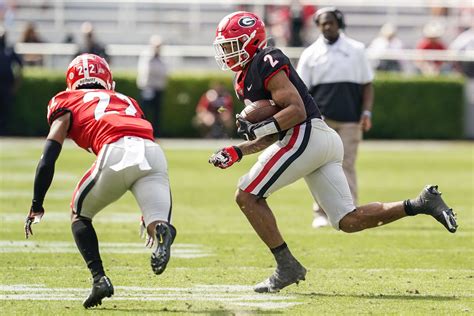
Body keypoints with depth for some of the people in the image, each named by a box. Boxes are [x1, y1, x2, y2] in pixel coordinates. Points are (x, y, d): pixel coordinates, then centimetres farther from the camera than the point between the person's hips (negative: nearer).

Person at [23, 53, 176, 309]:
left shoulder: (67, 102, 26)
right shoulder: (127, 101, 39)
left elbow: (48, 158, 16)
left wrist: (36, 207, 20)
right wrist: (149, 211, 44)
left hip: (116, 152, -3)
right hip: (154, 152, 3)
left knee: (80, 214, 21)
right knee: (158, 224, 2)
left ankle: (99, 278, 4)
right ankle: (163, 231, -36)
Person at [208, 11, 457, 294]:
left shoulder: (265, 63, -6)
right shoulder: (246, 80, 24)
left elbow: (296, 110, -15)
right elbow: (273, 135, 26)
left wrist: (257, 128, -17)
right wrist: (237, 152, 17)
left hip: (306, 135, -10)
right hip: (325, 142, 10)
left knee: (247, 197, -5)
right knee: (348, 221, 4)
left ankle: (287, 266, -5)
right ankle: (420, 204, 0)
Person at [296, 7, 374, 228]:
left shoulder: (356, 50, 9)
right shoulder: (310, 54, 8)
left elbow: (367, 84, 10)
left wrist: (366, 112, -2)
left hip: (350, 119, 0)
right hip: (321, 119, 0)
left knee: (347, 166, -4)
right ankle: (321, 214, 4)